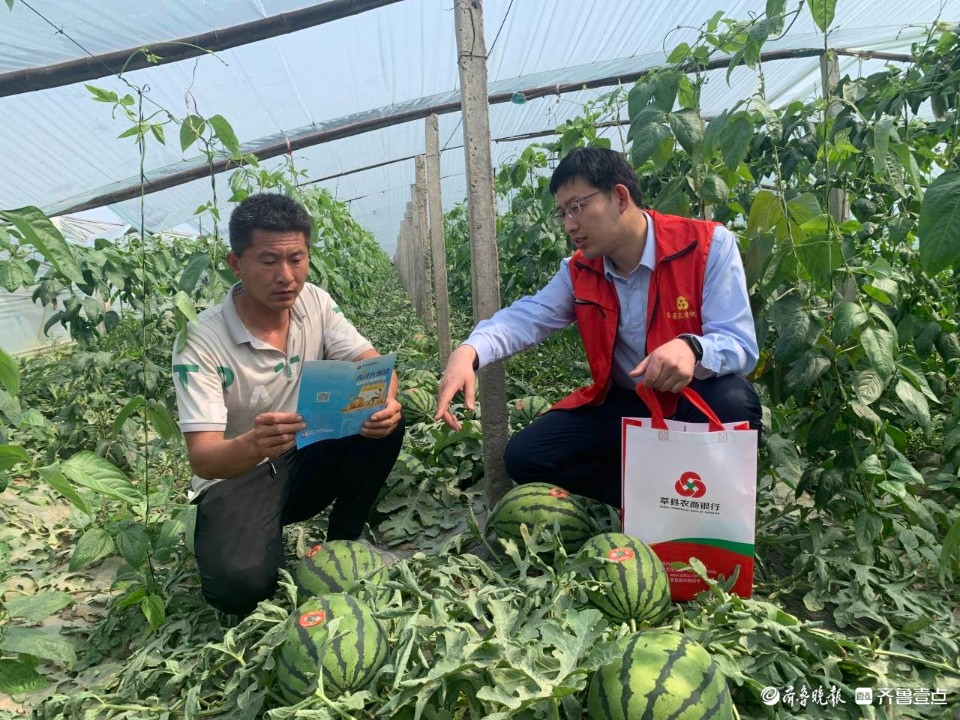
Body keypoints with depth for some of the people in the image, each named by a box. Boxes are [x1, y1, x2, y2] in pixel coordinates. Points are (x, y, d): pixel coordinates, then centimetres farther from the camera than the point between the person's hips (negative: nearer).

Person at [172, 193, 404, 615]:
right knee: (239, 583, -31)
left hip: (306, 458, 5)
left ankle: (342, 543, -3)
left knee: (383, 422, -23)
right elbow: (202, 459, -26)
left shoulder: (315, 303, -6)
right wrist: (253, 446, -49)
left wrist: (386, 400, -36)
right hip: (236, 477, -4)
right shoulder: (200, 343, -21)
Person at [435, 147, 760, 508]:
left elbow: (741, 344, -21)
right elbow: (527, 317, -12)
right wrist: (467, 353, -33)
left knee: (733, 403, -38)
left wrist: (691, 349, -46)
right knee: (524, 457, -9)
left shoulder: (708, 244, -15)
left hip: (696, 400, -3)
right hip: (624, 404, 4)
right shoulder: (579, 271, -1)